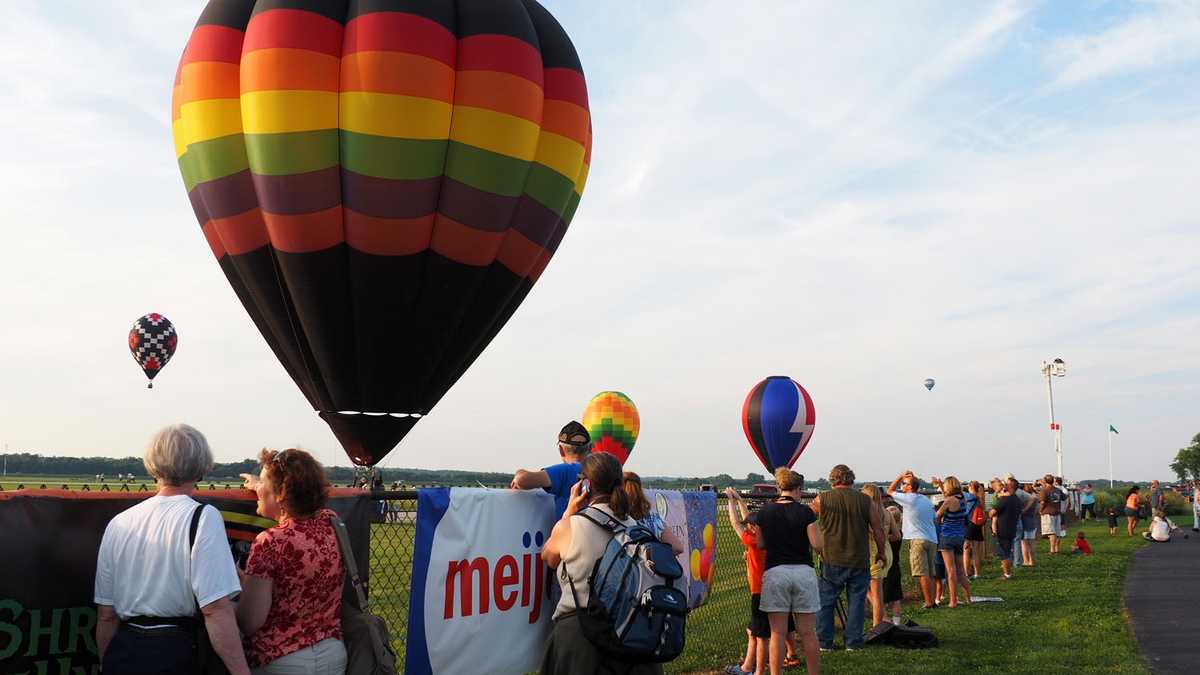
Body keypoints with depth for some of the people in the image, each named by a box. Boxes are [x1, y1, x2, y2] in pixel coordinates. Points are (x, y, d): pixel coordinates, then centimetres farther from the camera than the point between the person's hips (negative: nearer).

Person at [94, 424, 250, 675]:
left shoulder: (117, 523, 6)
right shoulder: (202, 517, -10)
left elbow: (106, 615, 10)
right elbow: (216, 609, -19)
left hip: (121, 653, 5)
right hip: (177, 654, -5)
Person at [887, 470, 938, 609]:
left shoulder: (908, 499, -8)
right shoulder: (927, 500, 14)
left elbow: (890, 490, 5)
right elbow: (935, 519, 18)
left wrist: (901, 476, 8)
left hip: (918, 540, -8)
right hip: (932, 539, 8)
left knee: (922, 574, -8)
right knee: (930, 574, 12)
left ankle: (928, 603, -10)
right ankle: (932, 600, 15)